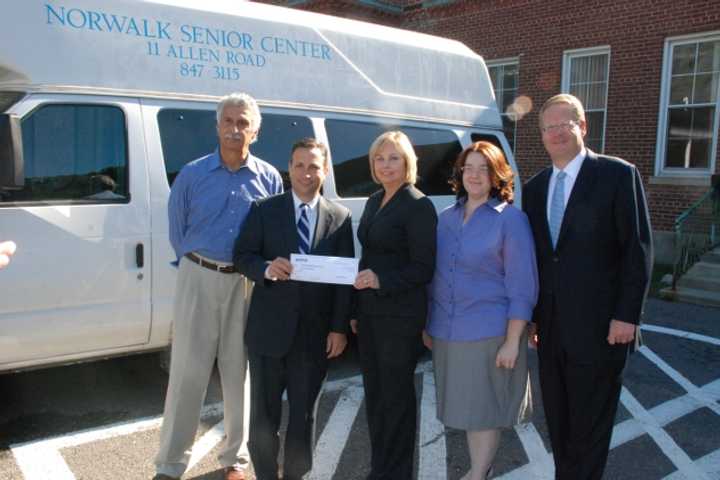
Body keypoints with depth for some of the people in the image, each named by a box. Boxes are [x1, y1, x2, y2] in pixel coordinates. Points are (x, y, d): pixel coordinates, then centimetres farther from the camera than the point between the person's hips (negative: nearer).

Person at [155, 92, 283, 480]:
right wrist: (198, 265, 6)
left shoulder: (269, 178, 2)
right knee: (188, 372, 1)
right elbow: (177, 231, 8)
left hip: (246, 282, 1)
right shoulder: (192, 175, 1)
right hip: (199, 278, -1)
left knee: (239, 372, 10)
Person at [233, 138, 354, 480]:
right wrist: (266, 268, -24)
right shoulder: (264, 210, 1)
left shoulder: (340, 217, 3)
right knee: (263, 412, 11)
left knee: (304, 414, 13)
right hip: (269, 329, 0)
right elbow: (242, 256, -1)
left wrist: (339, 328, -4)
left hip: (315, 333, 1)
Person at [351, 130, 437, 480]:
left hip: (400, 315, -8)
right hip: (369, 312, 8)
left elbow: (423, 269, -13)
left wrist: (382, 280, -25)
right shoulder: (374, 201, 12)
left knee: (395, 397, 4)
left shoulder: (419, 206, -11)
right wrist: (356, 308, 13)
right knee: (373, 393, 16)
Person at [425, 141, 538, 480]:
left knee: (485, 408, 8)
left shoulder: (511, 219, -9)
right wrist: (428, 325, 12)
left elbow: (522, 286, -12)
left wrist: (512, 341, -16)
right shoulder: (446, 218, 7)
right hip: (447, 332, 5)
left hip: (490, 333, -5)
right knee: (466, 407, 16)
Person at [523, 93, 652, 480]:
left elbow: (638, 250, -8)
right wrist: (530, 315, 9)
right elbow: (532, 255, 12)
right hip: (550, 326, 5)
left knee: (591, 419, 7)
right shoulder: (535, 187, 11)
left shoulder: (618, 175, -5)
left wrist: (627, 316, -13)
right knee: (557, 417, 16)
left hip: (598, 326, -5)